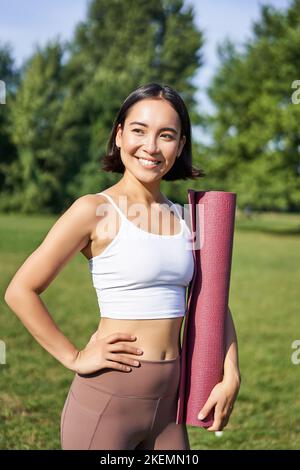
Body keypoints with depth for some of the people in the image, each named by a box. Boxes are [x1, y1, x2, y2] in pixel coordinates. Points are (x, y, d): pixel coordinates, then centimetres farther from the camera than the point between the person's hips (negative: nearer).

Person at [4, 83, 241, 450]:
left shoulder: (184, 218, 6)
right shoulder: (95, 210, -10)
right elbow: (21, 291, -12)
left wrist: (230, 377, 4)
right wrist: (74, 358, -9)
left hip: (168, 400, 5)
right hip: (108, 398, -5)